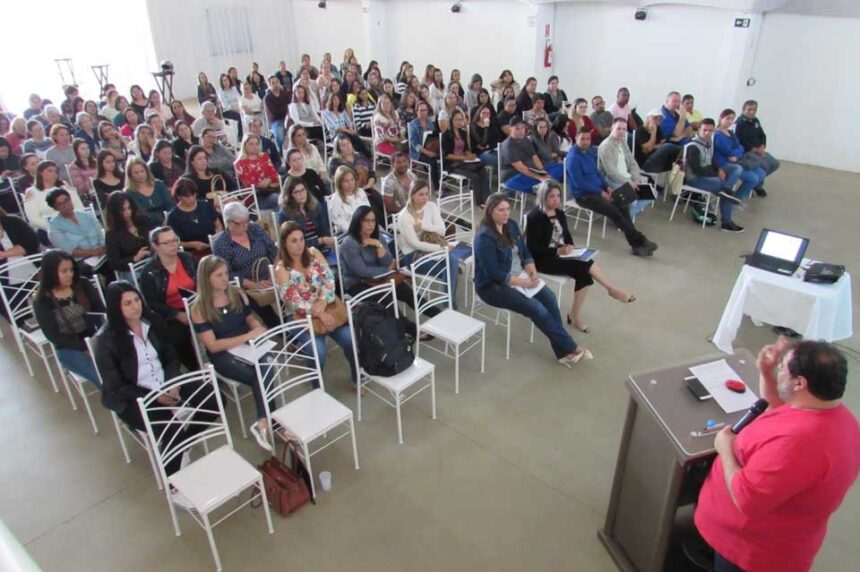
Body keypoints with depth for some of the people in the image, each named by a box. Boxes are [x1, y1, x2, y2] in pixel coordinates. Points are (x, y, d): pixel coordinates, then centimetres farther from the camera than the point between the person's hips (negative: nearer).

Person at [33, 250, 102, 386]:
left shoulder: (83, 285, 1)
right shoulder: (42, 301, -6)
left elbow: (101, 312, 0)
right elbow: (54, 336, -8)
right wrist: (86, 347, -16)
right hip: (68, 349, -3)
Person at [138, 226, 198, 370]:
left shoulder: (188, 258, 6)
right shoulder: (148, 272, -5)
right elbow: (153, 303, -7)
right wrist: (179, 315, -17)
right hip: (170, 315, -2)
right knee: (179, 336, -32)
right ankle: (195, 368, -7)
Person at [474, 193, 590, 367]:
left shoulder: (511, 225, 3)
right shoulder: (484, 237, -22)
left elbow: (525, 252, 9)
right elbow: (495, 274, -24)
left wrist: (532, 271, -10)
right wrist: (524, 282, -20)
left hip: (520, 277, 7)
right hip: (493, 286, -7)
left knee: (549, 298, -15)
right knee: (537, 308, -22)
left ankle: (563, 352, -10)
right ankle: (571, 348, -7)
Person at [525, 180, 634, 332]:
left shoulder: (559, 213, 7)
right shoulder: (535, 217, -16)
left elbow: (566, 235, 17)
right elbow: (532, 248, -19)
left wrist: (569, 246, -5)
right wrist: (557, 251, -25)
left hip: (561, 254, 8)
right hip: (543, 259, -8)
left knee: (584, 273, -20)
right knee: (585, 265, -23)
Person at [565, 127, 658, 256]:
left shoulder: (590, 151, 10)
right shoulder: (573, 157, -17)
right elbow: (579, 184, -20)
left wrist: (607, 186, 3)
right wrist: (601, 192, -15)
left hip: (598, 190, 8)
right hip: (583, 195, -8)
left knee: (622, 206, -11)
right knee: (614, 212, -20)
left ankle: (636, 245, -12)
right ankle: (639, 240, -9)